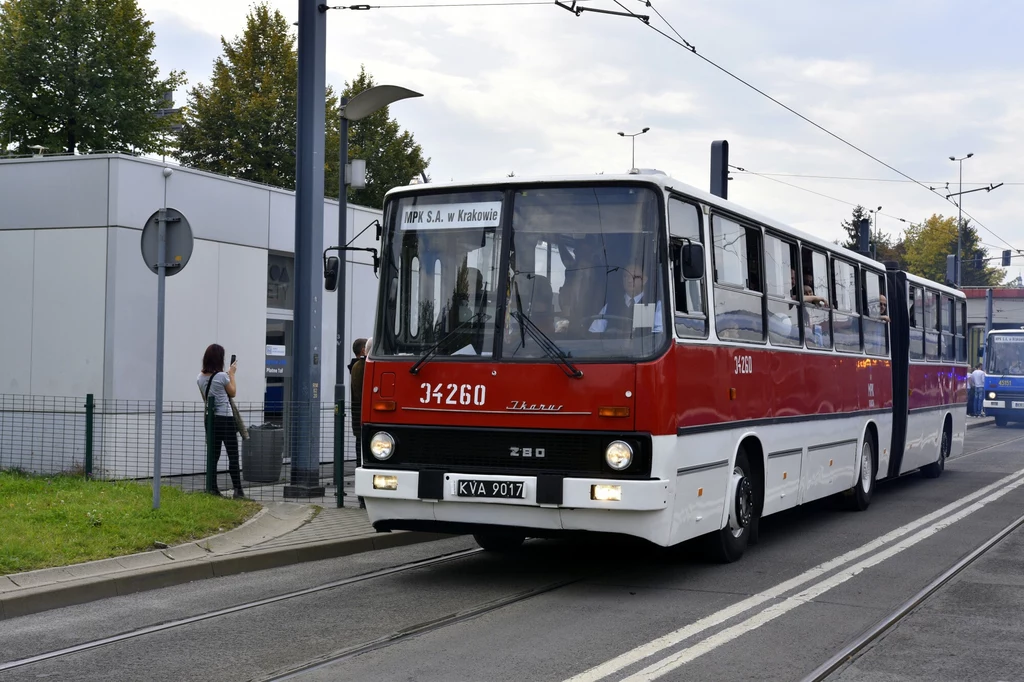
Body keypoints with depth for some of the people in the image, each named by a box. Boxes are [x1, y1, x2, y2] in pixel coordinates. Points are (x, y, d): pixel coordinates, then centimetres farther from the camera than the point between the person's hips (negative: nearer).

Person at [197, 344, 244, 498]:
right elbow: (233, 393, 2)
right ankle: (237, 489, -6)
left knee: (213, 455, 11)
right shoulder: (222, 376, -14)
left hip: (211, 419, 6)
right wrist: (232, 374, 10)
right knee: (233, 455, -3)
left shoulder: (200, 378, 5)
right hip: (225, 418, -6)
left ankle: (213, 488, 11)